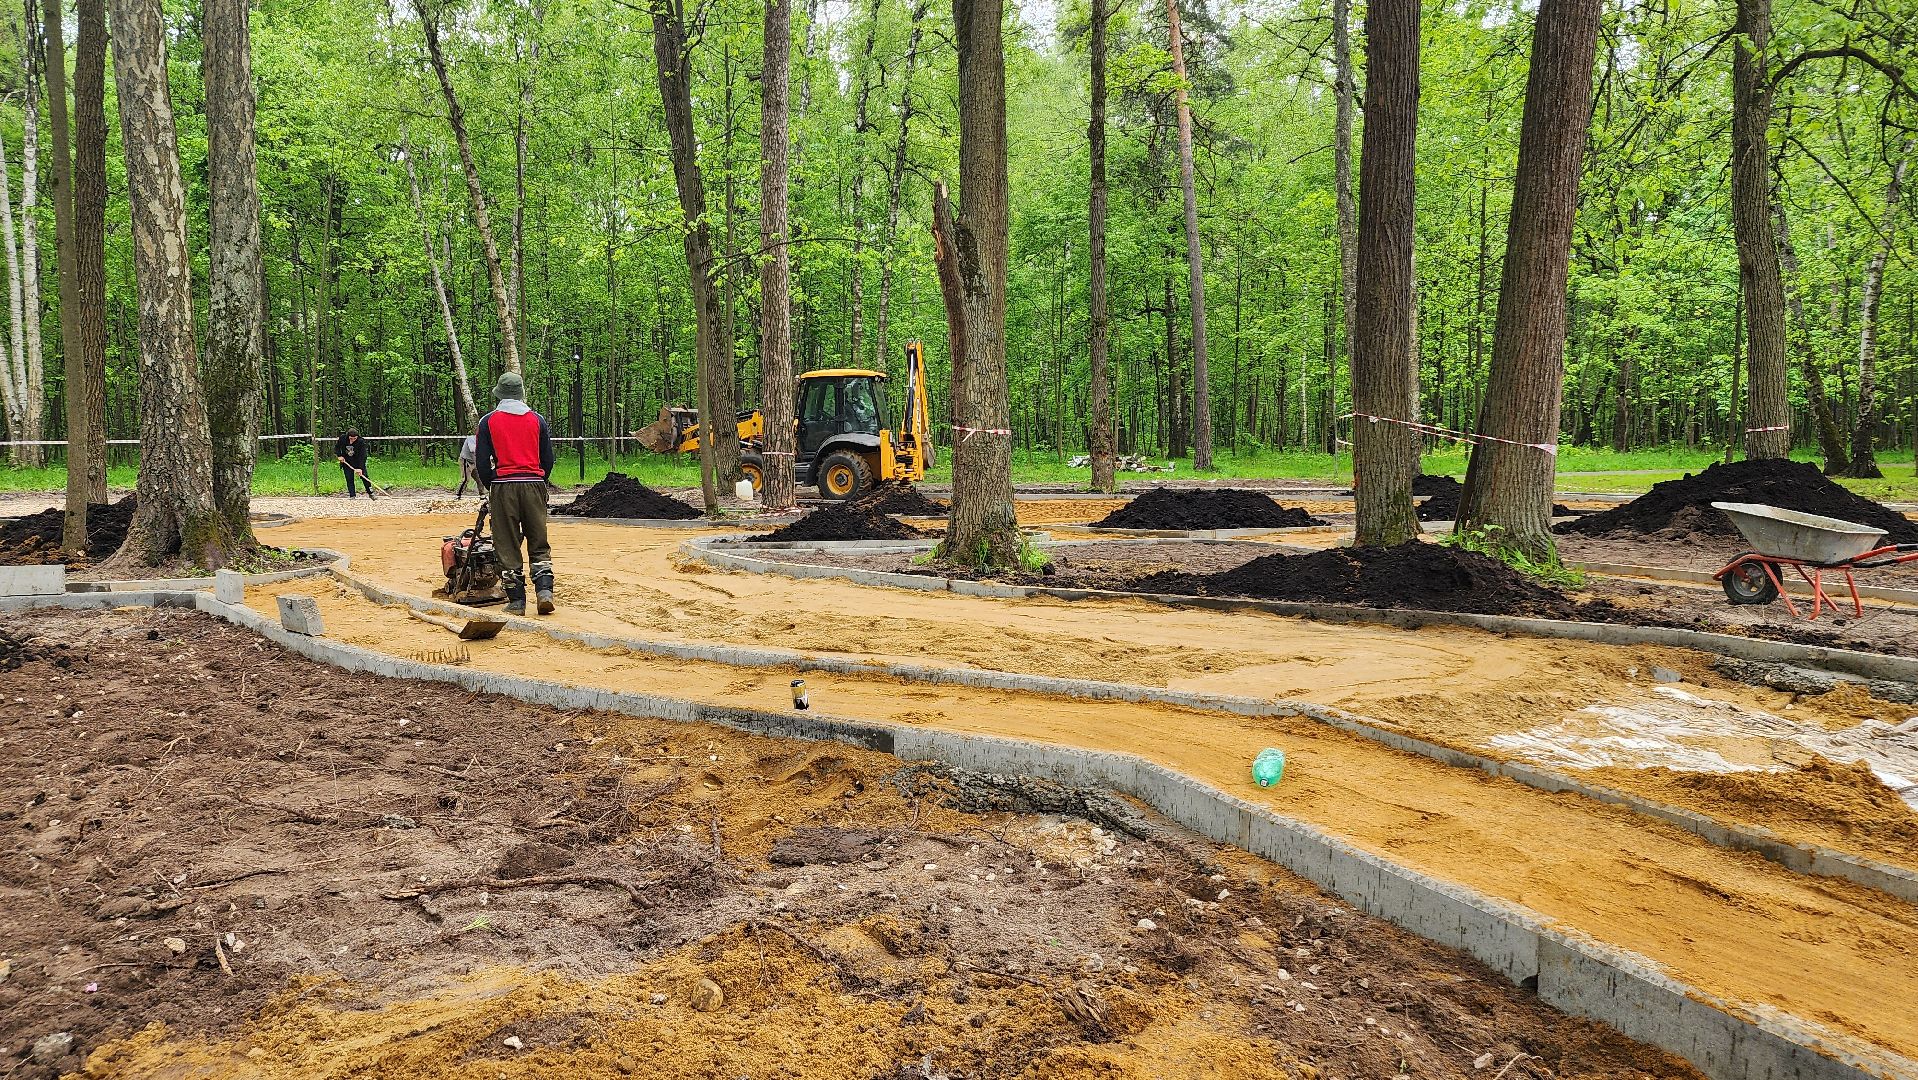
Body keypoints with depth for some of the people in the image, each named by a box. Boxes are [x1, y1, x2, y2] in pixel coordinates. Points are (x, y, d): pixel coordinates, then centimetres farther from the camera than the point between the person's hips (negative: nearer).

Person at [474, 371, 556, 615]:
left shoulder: (488, 421, 4)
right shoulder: (537, 419, 8)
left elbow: (481, 462, 2)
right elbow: (548, 459, 9)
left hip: (503, 486, -1)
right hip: (534, 484, 1)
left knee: (507, 547, 4)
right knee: (539, 544, 8)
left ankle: (516, 601, 4)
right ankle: (544, 590, -8)